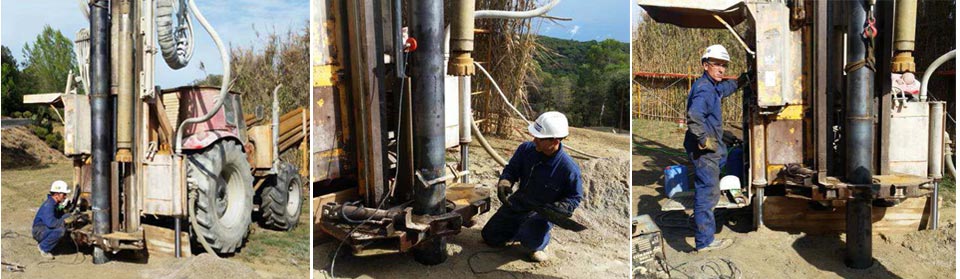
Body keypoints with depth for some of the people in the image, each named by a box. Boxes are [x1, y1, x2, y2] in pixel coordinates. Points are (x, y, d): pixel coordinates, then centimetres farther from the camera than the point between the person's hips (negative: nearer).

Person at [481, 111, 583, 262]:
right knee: (489, 236, 11)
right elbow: (511, 169, 0)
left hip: (542, 212, -5)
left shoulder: (569, 169, -26)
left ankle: (540, 244, 3)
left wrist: (557, 209, -31)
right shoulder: (526, 149, -15)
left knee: (530, 239, -36)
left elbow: (575, 198, -13)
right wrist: (504, 182, -23)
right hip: (517, 204, 5)